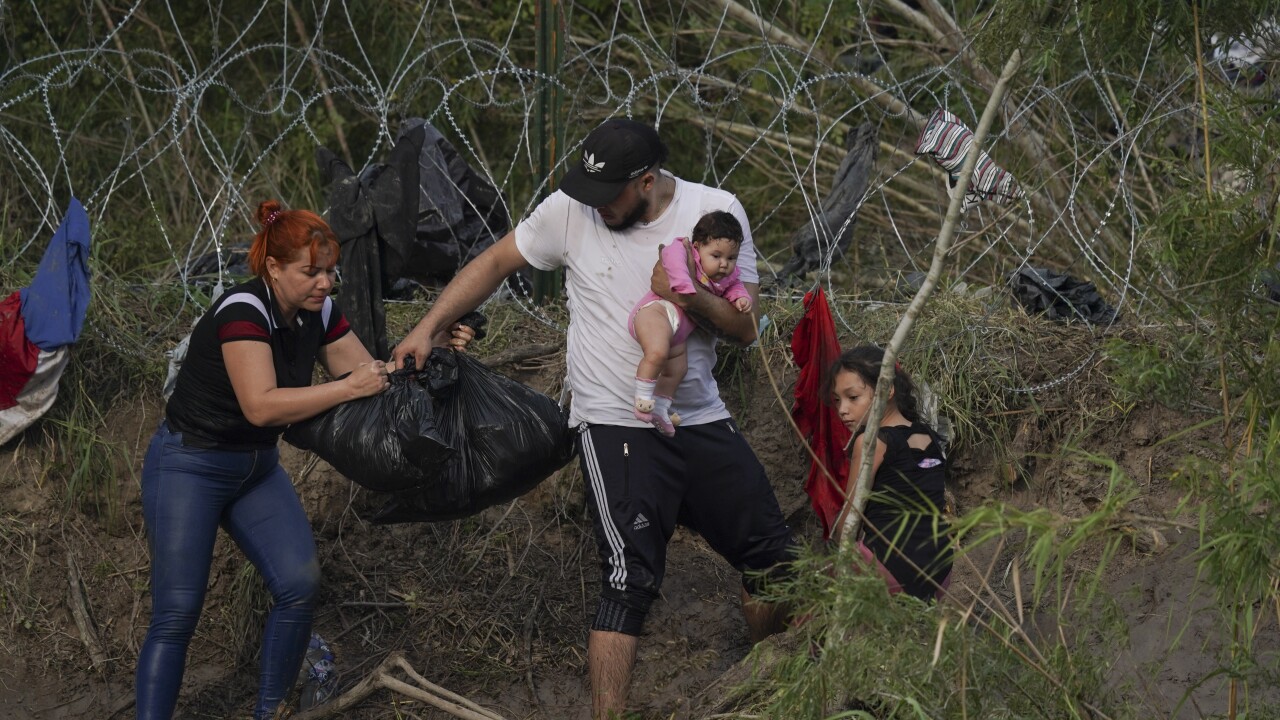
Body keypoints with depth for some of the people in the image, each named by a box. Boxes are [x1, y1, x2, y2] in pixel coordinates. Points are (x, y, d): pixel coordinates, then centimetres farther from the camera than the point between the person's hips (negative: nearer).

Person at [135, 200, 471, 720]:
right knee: (176, 613, -11)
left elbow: (373, 374, 6)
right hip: (190, 466, -6)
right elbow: (261, 405, -34)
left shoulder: (319, 314, -2)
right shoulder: (243, 311, -25)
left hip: (257, 466, 7)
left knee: (300, 583, -11)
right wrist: (348, 388, -34)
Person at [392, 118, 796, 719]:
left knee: (770, 556, 11)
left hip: (702, 420, 4)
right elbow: (494, 264, 4)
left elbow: (746, 327, -5)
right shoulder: (569, 211, -8)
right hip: (615, 425, -3)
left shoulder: (716, 212, -6)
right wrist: (427, 329, -2)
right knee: (630, 580, -16)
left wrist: (693, 297, -25)